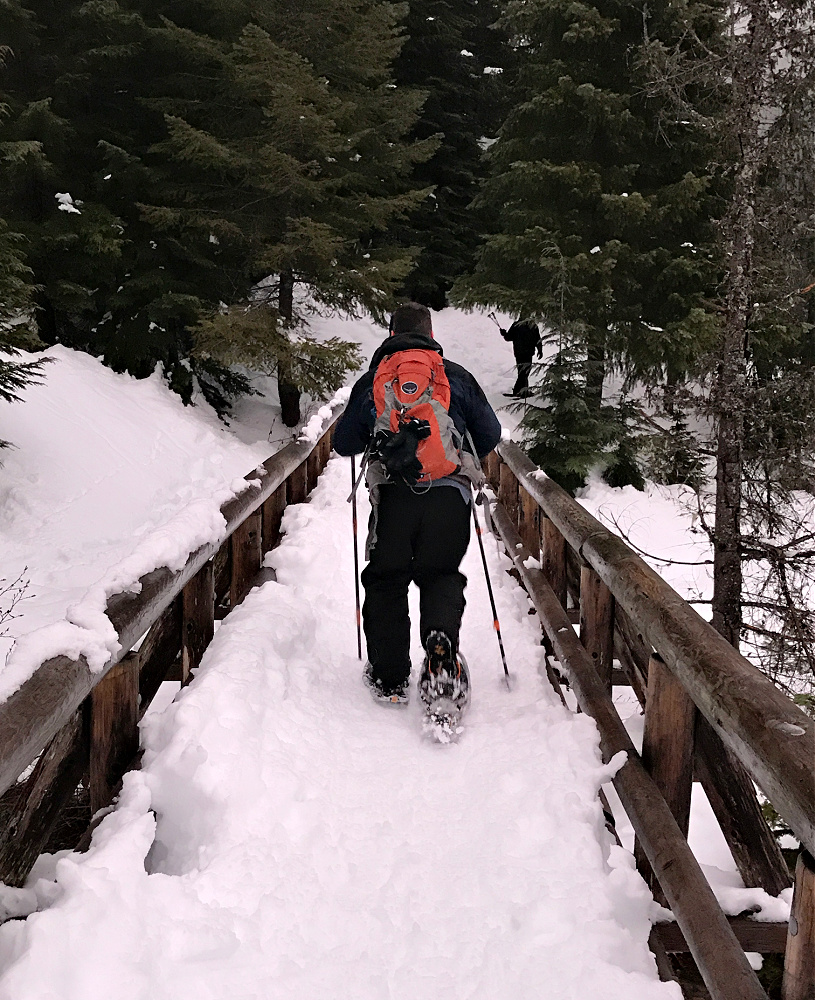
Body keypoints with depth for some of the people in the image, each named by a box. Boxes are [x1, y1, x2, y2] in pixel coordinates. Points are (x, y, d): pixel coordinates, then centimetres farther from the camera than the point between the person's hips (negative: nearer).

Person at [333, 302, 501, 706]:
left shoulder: (372, 380, 15)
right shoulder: (456, 376, 16)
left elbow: (344, 443, 18)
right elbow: (490, 433, 18)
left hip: (394, 489, 0)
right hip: (451, 490, 1)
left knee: (386, 579, 12)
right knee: (442, 574, 14)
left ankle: (389, 676, 10)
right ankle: (442, 639, -17)